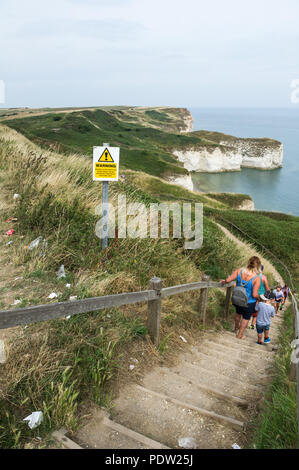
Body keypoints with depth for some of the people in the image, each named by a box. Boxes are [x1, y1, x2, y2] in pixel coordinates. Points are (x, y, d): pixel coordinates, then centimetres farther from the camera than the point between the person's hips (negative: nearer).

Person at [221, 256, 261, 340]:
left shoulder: (239, 271, -16)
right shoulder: (256, 278, -26)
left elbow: (228, 280, -16)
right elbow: (255, 295, -25)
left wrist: (224, 282, 7)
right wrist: (258, 297, -3)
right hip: (249, 303, -4)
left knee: (238, 313, 33)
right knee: (246, 318, 22)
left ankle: (236, 327, 56)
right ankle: (240, 335, 38)